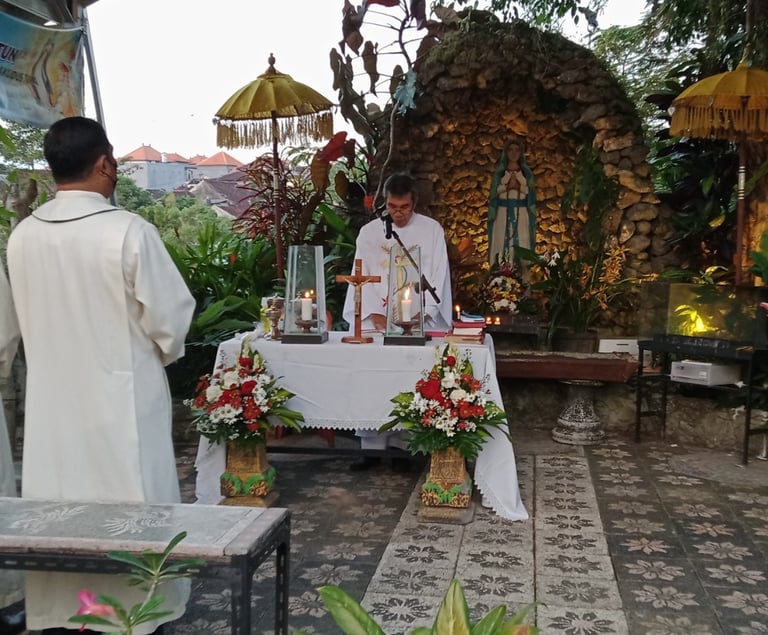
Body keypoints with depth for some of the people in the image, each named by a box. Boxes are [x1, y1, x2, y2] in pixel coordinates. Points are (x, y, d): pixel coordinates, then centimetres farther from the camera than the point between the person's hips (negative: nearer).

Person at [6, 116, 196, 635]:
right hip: (121, 401, -5)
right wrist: (162, 353, 9)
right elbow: (170, 316, -11)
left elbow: (30, 319, 9)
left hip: (52, 399, 5)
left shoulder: (21, 237, -2)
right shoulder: (129, 231, -17)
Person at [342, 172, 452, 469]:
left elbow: (438, 278, 1)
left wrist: (421, 313, -11)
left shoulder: (432, 230, 6)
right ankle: (371, 445, -5)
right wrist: (375, 313, -11)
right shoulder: (369, 232, 9)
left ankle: (408, 444, -2)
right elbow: (361, 277, 3)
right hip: (376, 319, 1)